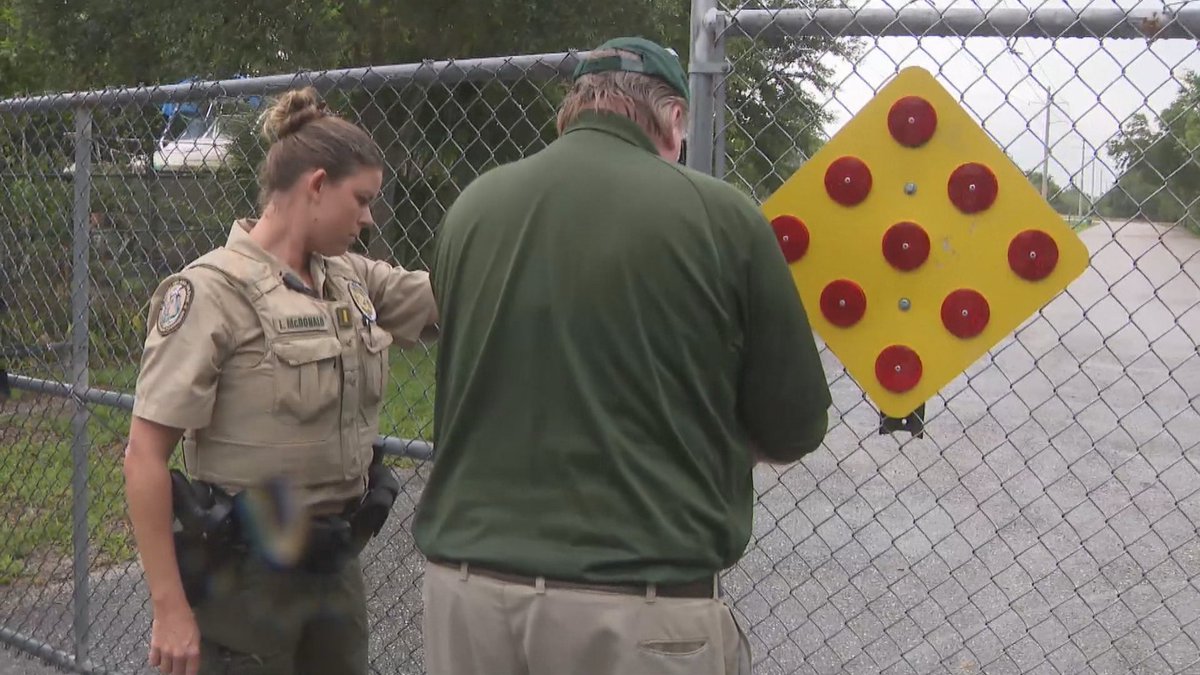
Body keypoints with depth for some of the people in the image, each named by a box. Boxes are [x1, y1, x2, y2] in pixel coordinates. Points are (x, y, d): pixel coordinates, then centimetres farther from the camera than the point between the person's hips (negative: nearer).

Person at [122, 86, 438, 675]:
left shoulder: (353, 278, 5)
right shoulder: (211, 290, -15)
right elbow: (144, 458, -17)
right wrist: (170, 609, -18)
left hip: (336, 562, 7)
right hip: (245, 575, -7)